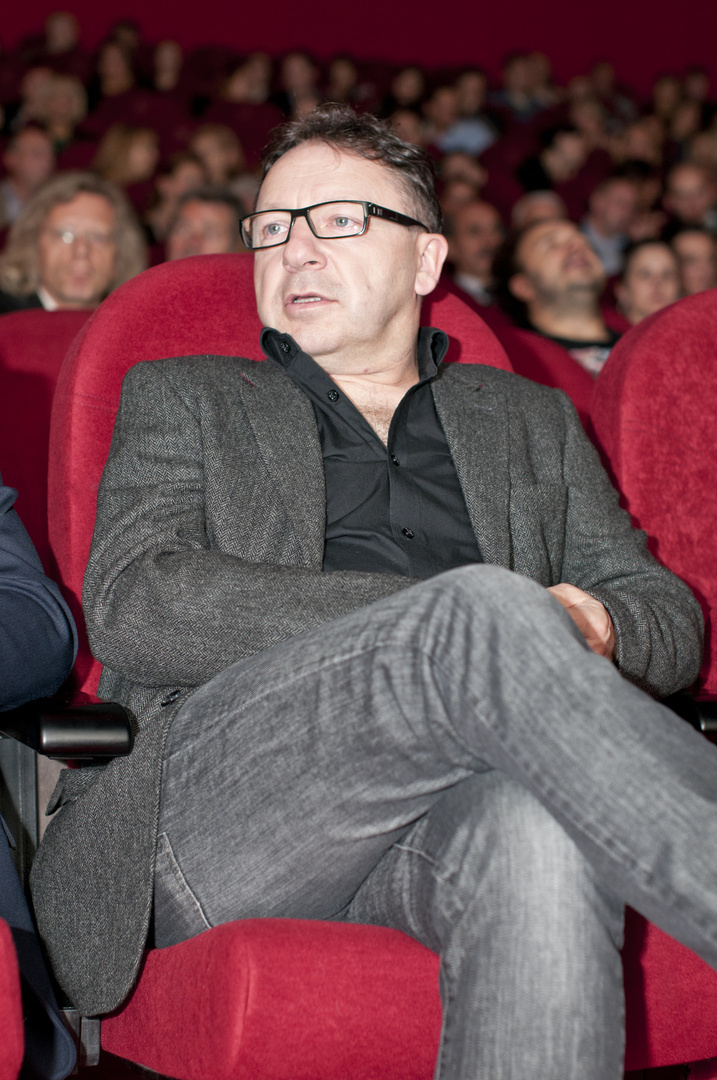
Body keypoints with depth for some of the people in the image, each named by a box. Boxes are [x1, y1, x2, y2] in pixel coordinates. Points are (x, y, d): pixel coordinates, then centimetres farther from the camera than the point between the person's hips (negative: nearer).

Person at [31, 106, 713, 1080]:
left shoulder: (531, 420, 30)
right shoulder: (184, 399, 23)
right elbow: (130, 604, 3)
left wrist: (591, 627, -5)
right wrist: (447, 620, -8)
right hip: (212, 801, -1)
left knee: (540, 817, -39)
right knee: (488, 610, -32)